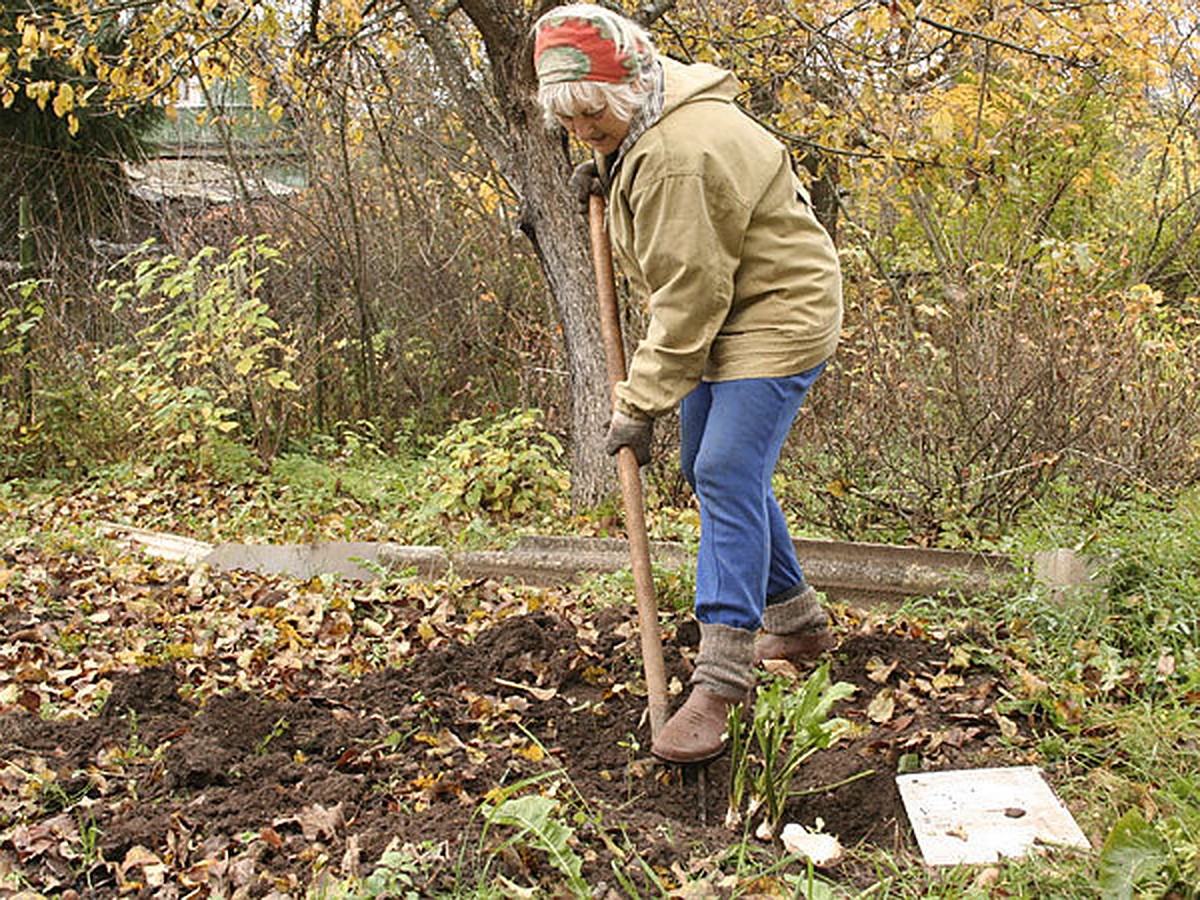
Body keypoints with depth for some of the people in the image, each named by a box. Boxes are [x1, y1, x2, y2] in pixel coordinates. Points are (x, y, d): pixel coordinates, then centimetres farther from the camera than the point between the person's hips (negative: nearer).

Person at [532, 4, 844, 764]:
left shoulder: (681, 156, -28)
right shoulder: (644, 125, 5)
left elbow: (689, 295, -27)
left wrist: (642, 404, -21)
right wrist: (610, 184, 4)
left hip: (776, 317, -11)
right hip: (725, 316, 11)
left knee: (727, 475, -18)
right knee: (709, 469, 15)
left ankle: (722, 681, -15)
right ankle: (798, 621, 30)